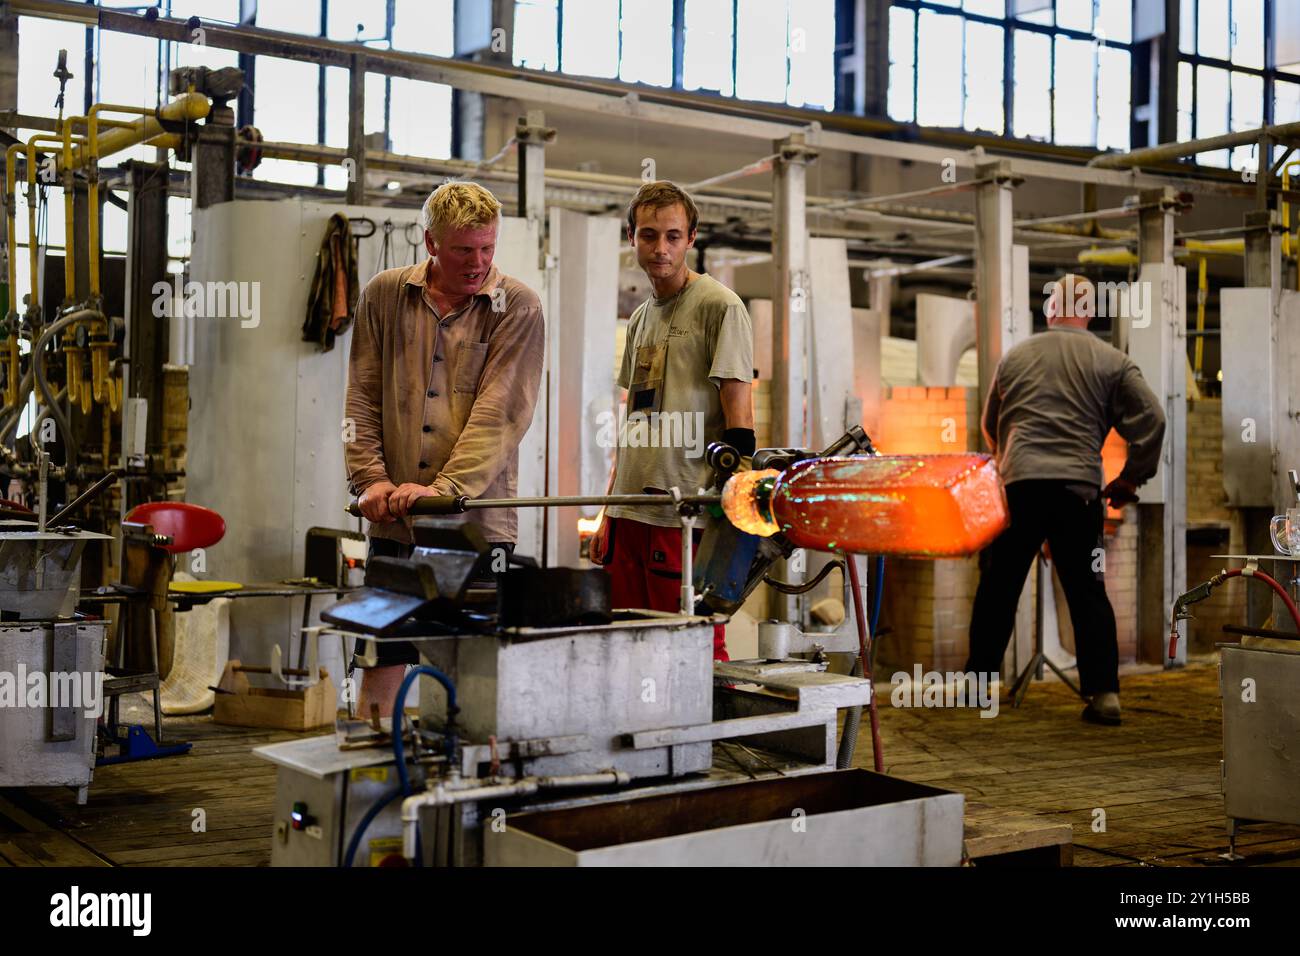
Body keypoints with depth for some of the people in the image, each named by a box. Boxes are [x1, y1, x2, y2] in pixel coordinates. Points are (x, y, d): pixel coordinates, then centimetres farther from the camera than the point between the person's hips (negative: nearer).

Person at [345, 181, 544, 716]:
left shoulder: (517, 307, 0)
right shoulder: (384, 296, 9)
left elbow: (499, 412, -10)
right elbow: (362, 399, 10)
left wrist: (445, 488, -20)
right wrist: (371, 478, -4)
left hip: (479, 517, -2)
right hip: (392, 519, 2)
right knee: (384, 653, 6)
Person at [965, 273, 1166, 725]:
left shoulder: (1015, 357, 13)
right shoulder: (1112, 361, 6)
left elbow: (990, 424, 23)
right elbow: (1151, 419, 0)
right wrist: (1131, 478, 10)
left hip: (1018, 484, 1)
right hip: (1079, 488, -1)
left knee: (998, 587, 10)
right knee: (1088, 593, 6)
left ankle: (978, 677, 16)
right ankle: (1104, 692, 1)